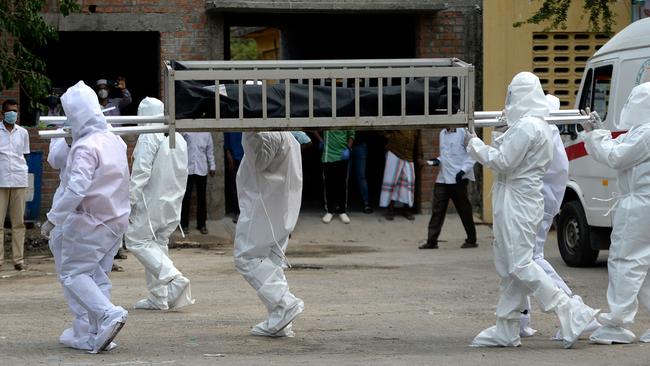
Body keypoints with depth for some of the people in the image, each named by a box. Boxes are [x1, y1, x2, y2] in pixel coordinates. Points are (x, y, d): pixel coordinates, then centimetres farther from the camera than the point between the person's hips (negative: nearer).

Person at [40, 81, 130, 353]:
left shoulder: (85, 147, -20)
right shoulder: (115, 141, 7)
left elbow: (76, 189, -26)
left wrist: (53, 218, -20)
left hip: (89, 220, -8)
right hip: (117, 220, 8)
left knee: (73, 272, 2)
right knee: (98, 275, 13)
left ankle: (109, 314, -17)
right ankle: (98, 335, 10)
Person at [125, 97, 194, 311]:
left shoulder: (149, 137, -14)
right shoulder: (178, 137, 13)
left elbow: (141, 171, -19)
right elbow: (183, 172, 18)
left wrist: (131, 199, -15)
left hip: (152, 202, -8)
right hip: (173, 202, 8)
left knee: (136, 239, -2)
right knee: (158, 243, 14)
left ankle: (173, 278, -19)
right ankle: (159, 298, 11)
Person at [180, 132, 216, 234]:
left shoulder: (206, 133, 9)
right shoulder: (184, 131, 1)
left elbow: (210, 150, 11)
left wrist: (212, 166, 9)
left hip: (202, 169, 2)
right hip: (187, 168, -2)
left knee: (201, 197, 7)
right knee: (186, 197, 2)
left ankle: (201, 224, 16)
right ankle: (184, 224, 12)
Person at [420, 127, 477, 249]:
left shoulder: (463, 132, -9)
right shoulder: (442, 133, 12)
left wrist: (463, 170, -19)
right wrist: (439, 160, 4)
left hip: (458, 178, -6)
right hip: (443, 178, 6)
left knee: (464, 210, 5)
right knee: (437, 209, 0)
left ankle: (471, 240, 17)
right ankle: (431, 241, 0)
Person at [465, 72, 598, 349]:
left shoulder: (527, 126, -17)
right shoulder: (538, 125, 16)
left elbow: (502, 162, -17)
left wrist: (474, 144, -5)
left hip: (518, 202, -10)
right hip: (517, 202, 10)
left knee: (519, 264, -11)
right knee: (508, 266, 11)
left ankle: (571, 313, -11)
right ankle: (506, 331, 15)